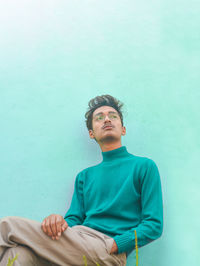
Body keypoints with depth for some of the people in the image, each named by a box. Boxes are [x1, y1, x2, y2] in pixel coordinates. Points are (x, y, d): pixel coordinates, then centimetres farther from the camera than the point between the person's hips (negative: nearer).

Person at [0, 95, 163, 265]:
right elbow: (74, 219, 16)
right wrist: (60, 223, -9)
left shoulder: (144, 166, 9)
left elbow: (154, 225, 1)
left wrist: (112, 245, -13)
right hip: (78, 244, 5)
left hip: (111, 252, -4)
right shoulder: (85, 176, 25)